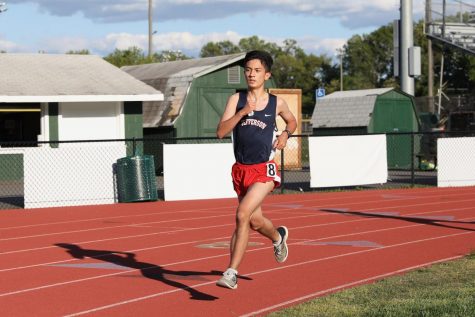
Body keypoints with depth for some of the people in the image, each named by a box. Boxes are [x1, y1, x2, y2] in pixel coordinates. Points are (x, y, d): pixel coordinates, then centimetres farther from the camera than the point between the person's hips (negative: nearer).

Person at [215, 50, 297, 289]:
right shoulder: (237, 99, 1)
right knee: (255, 221, 18)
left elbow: (292, 121, 23)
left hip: (264, 171, -3)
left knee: (243, 214, -22)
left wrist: (285, 134, 3)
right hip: (241, 170, 3)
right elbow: (221, 132, -9)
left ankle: (231, 272, -19)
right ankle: (278, 237, 53)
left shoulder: (276, 103, 2)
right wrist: (243, 112, -21)